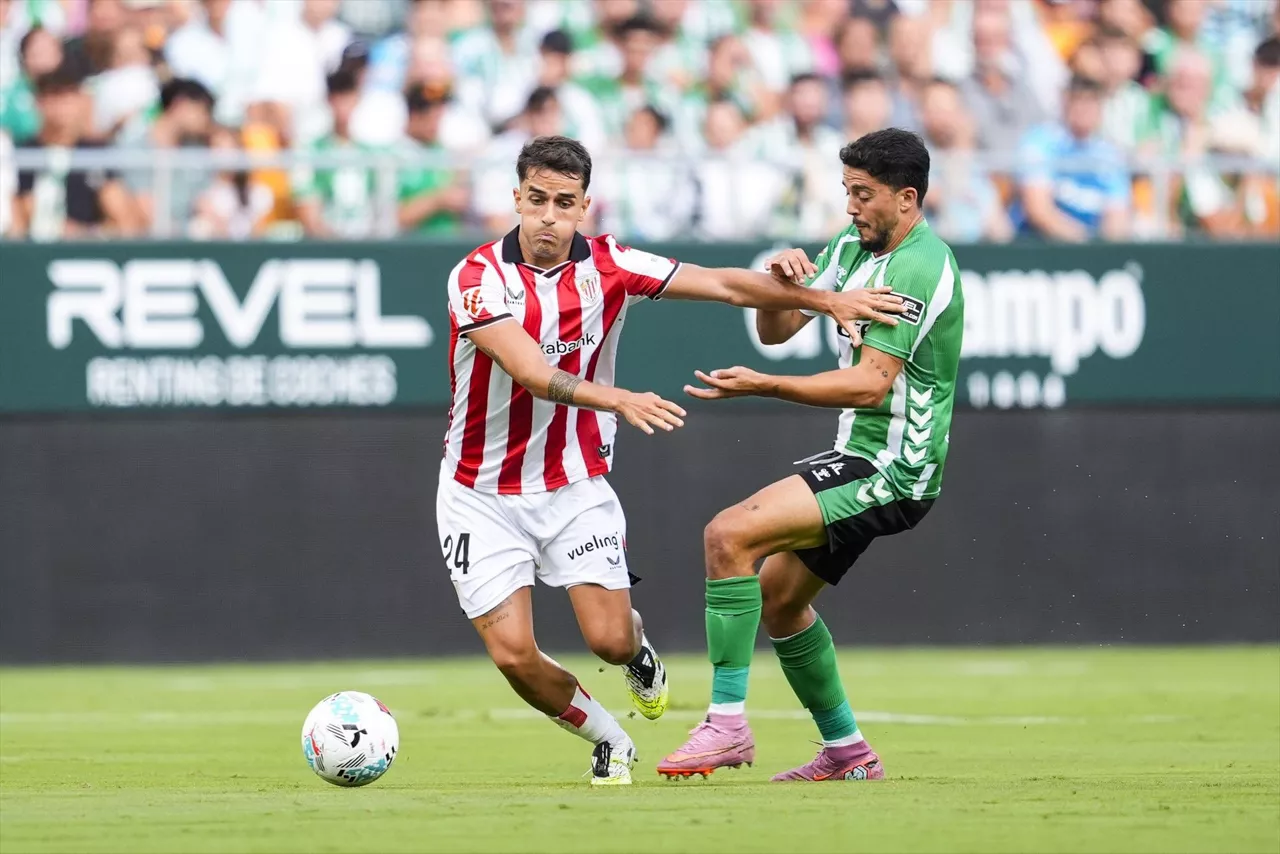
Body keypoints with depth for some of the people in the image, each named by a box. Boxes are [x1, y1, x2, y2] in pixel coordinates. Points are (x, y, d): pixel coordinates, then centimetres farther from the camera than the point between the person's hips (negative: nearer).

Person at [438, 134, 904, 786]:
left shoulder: (608, 264, -5)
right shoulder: (478, 278, -17)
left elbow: (724, 285, 1)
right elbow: (532, 372, -31)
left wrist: (827, 300, -4)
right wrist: (618, 400, -45)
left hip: (574, 483, 2)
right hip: (482, 496, -2)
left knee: (609, 639, -12)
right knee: (513, 656, -11)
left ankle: (638, 646, 28)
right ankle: (609, 743, 17)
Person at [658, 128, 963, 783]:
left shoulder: (919, 267, -18)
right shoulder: (855, 246, 11)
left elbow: (871, 383, -26)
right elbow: (775, 330, 14)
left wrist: (763, 386, -30)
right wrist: (782, 280, -9)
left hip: (890, 469, -10)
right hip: (859, 457, 10)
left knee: (729, 535, -21)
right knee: (777, 597, 17)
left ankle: (727, 726, -18)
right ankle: (845, 752, 28)